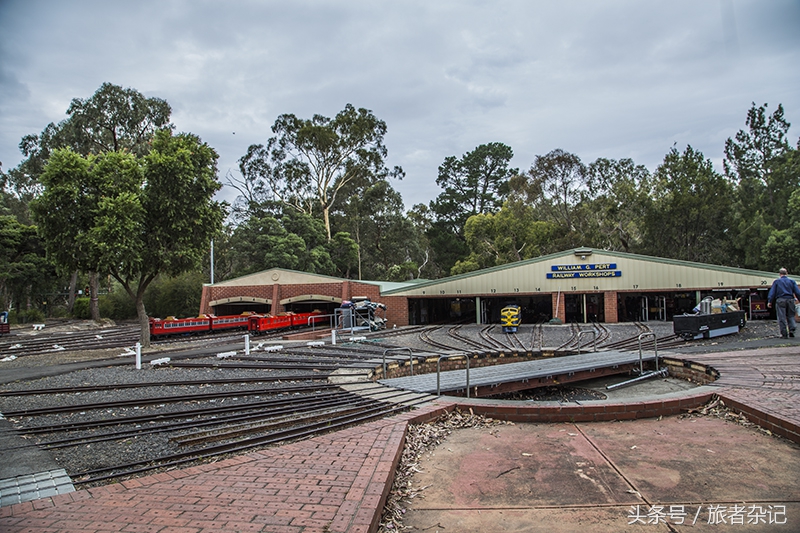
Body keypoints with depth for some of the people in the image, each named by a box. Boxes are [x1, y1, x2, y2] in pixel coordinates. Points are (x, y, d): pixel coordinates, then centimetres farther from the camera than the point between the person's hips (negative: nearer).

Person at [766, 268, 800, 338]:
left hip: (780, 300, -2)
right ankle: (792, 330, -2)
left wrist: (769, 301, -2)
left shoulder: (776, 281, 3)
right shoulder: (791, 281, 9)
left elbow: (772, 292, -2)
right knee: (791, 316, 14)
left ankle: (784, 334, -1)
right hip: (790, 300, 2)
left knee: (782, 318, -1)